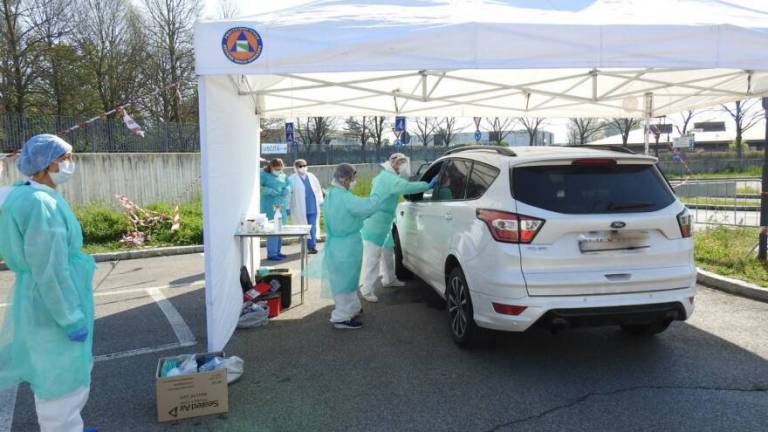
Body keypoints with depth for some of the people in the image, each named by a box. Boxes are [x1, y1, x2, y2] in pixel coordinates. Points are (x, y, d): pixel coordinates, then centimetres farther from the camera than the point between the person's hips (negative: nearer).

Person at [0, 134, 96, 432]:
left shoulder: (28, 197, 7)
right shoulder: (41, 204, -24)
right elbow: (50, 270, -25)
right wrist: (71, 318, -20)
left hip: (48, 301, 10)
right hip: (53, 305, -10)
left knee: (71, 371, 23)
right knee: (61, 377, 5)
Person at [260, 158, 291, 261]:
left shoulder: (283, 176, 15)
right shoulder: (264, 175, -4)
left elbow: (288, 185, 23)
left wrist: (287, 189, 0)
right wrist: (269, 191, -23)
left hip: (282, 206, 7)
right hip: (270, 207, -7)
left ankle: (277, 252, 20)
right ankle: (271, 254, -6)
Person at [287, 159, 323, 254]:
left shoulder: (311, 177, 11)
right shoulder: (292, 179, -3)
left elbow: (318, 189, 18)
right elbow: (288, 194, -4)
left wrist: (320, 202, 15)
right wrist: (288, 208, -6)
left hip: (313, 207, 3)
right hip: (300, 208, -3)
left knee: (313, 227, 1)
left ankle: (312, 246, 7)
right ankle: (311, 246, 12)